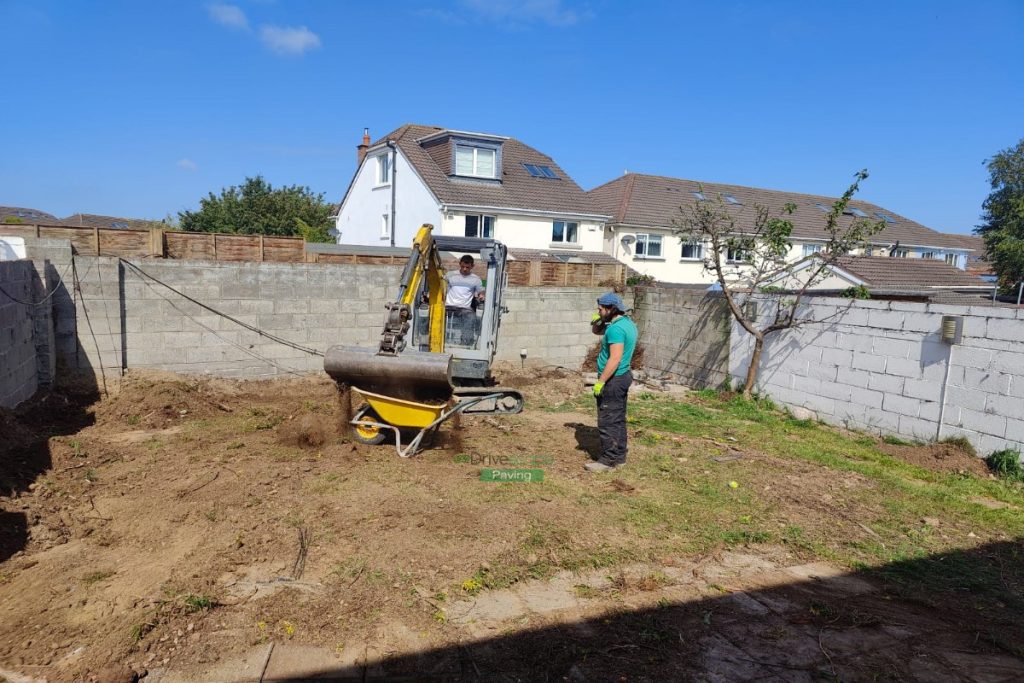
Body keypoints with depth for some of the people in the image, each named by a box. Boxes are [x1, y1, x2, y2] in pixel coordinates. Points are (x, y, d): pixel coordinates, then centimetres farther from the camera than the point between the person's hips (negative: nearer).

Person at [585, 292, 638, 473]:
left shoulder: (616, 329, -21)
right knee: (618, 420, 15)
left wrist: (600, 382, -24)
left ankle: (608, 460, 1)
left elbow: (615, 359, -27)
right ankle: (619, 457, 22)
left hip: (613, 380, -10)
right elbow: (596, 331, 24)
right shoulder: (627, 323, 12)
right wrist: (596, 321, 1)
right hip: (622, 377, 10)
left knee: (607, 422, -4)